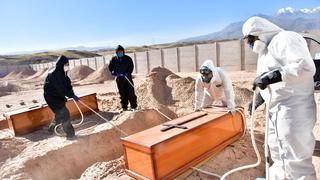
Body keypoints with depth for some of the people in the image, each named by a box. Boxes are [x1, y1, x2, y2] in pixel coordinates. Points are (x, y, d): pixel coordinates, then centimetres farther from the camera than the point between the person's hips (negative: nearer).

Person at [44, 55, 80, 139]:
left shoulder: (62, 73, 3)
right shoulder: (55, 74, -26)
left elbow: (67, 85, 3)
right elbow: (61, 89, -30)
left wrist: (71, 94, -11)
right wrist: (72, 95, -26)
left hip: (58, 96, 10)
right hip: (52, 97, -10)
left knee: (60, 113, 22)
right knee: (64, 113, -7)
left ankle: (51, 128, 43)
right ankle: (70, 133, 3)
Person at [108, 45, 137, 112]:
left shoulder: (128, 58, 0)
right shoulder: (114, 59, 4)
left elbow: (131, 67, 0)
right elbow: (110, 67, 7)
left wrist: (128, 73, -16)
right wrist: (114, 73, -10)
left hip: (128, 77, -1)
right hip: (119, 79, 1)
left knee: (130, 92, -2)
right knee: (122, 93, 8)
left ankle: (133, 106, 6)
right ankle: (124, 107, 18)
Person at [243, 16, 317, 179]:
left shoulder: (285, 39, -11)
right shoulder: (266, 50, 19)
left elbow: (305, 66, -25)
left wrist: (272, 76, -28)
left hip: (293, 111, -10)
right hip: (276, 111, 10)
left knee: (296, 161, -5)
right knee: (278, 155, 22)